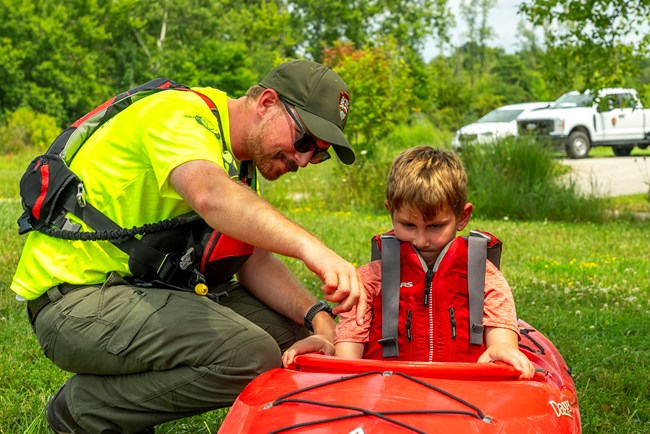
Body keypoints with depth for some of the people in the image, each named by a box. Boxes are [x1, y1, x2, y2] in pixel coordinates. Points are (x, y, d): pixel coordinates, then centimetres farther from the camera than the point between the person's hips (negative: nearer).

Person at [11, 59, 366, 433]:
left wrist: (316, 314, -11)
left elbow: (256, 263, 7)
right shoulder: (179, 113, -16)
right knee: (252, 356, -25)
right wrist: (309, 246, -52)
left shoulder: (235, 158, 14)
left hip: (145, 290, 10)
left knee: (288, 328, 0)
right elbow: (211, 196, -39)